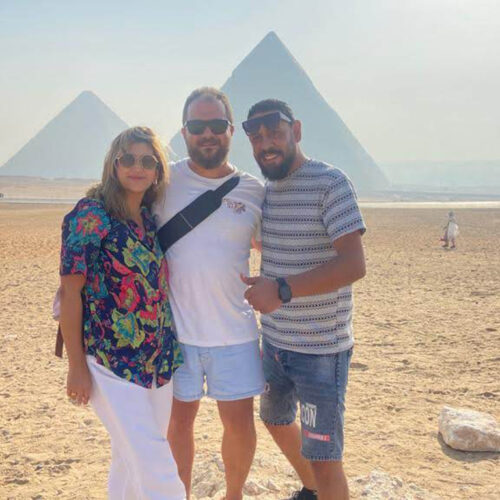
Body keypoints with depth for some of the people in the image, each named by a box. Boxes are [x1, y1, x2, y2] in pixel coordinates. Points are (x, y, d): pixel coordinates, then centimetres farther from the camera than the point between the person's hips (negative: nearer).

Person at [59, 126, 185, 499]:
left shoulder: (151, 219, 7)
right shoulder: (91, 215, -12)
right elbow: (70, 291, -11)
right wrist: (76, 367, -11)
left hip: (159, 359, 6)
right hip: (111, 364, -6)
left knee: (131, 458, 18)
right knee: (157, 468, -6)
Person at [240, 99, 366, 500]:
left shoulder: (330, 183, -16)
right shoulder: (264, 190, 8)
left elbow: (354, 265, -26)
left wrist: (283, 289, -34)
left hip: (321, 349, -8)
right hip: (275, 341, 8)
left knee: (323, 459, -4)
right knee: (276, 419, 26)